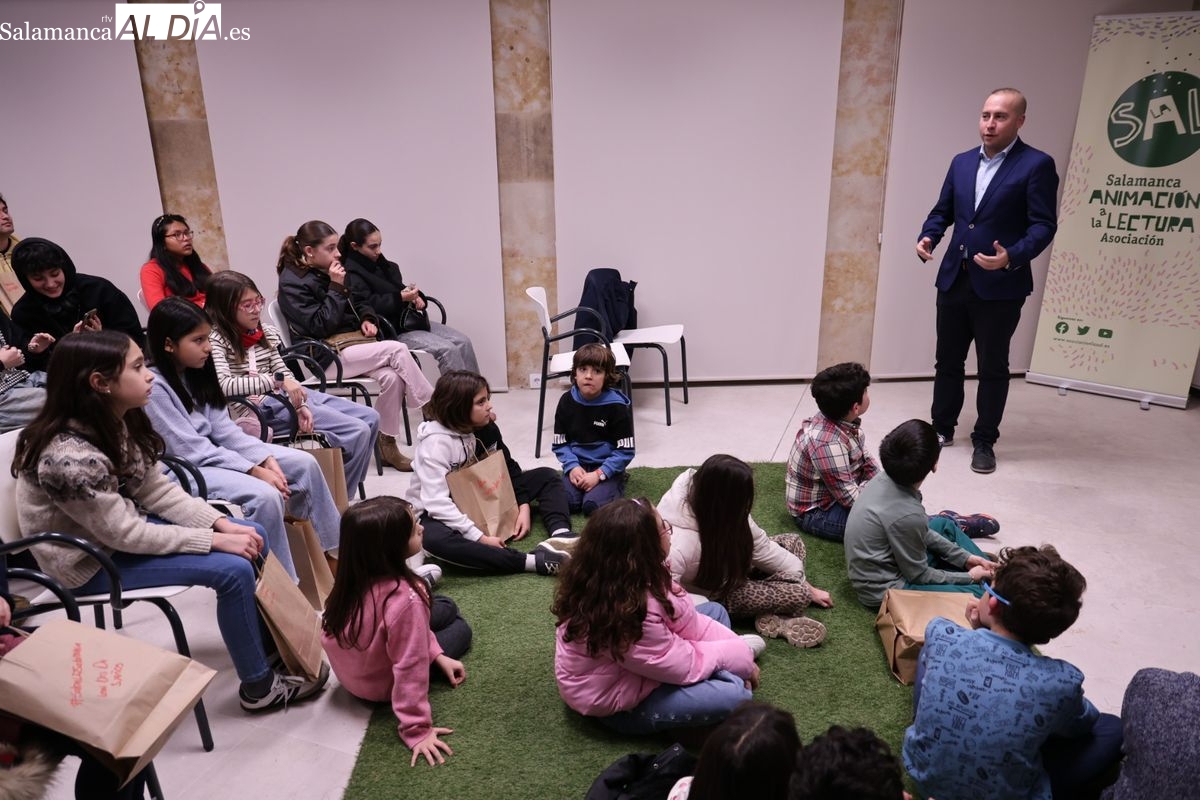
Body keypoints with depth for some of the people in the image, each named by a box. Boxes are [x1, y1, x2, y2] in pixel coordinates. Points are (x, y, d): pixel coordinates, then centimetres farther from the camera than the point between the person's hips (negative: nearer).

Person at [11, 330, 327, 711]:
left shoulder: (117, 422, -6)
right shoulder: (71, 458, -32)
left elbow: (157, 489, 0)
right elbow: (127, 535, -26)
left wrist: (222, 523, -11)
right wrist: (215, 539, -22)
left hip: (122, 526, 9)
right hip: (90, 560, -8)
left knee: (252, 535, 2)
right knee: (234, 570, -20)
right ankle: (258, 687, -1)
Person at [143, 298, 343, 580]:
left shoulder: (194, 374, 6)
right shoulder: (153, 388, -18)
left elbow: (223, 428, 3)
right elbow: (192, 450, -21)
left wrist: (266, 459, -12)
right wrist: (254, 471, -22)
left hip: (214, 451, 8)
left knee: (304, 464, -3)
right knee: (266, 496, -30)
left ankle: (334, 551, 8)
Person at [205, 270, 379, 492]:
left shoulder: (265, 332, 13)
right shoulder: (216, 339, -8)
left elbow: (284, 374, 10)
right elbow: (224, 385, -23)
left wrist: (300, 404, -8)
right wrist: (277, 381, -27)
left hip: (286, 398, 9)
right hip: (262, 407, -9)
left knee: (370, 418, 7)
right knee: (357, 431, -19)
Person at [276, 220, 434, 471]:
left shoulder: (329, 272, 12)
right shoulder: (292, 283, -9)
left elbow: (356, 304, 26)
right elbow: (320, 326, -18)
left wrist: (366, 318, 4)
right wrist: (336, 288, -18)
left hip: (352, 342, 7)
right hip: (326, 356, -7)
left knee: (392, 376, -23)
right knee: (397, 350, -23)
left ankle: (387, 444, -11)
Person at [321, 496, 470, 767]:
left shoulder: (356, 577, -15)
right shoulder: (404, 598, -39)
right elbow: (409, 669, -33)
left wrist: (436, 654, 1)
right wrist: (417, 729, -25)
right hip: (381, 685, -6)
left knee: (446, 606, 18)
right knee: (460, 629, 15)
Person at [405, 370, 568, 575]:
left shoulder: (483, 428, -4)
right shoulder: (435, 442, -25)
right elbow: (437, 502, -33)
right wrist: (480, 538, -36)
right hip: (435, 514, -7)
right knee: (435, 540, -44)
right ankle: (532, 561, -46)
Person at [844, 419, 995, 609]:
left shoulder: (884, 479, -11)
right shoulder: (906, 514, -34)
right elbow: (919, 576, -17)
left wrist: (964, 557, 9)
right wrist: (969, 577, -3)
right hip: (885, 591, -9)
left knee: (945, 525, 22)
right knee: (978, 594, -14)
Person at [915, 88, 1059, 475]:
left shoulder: (1037, 165, -7)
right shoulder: (962, 162, 10)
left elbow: (1044, 225, -11)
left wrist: (1012, 257, -28)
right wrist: (928, 237, -6)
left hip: (1000, 287, -5)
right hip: (954, 280, 5)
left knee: (992, 367, 6)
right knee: (947, 360, 14)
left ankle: (984, 441, 20)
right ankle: (942, 428, 29)